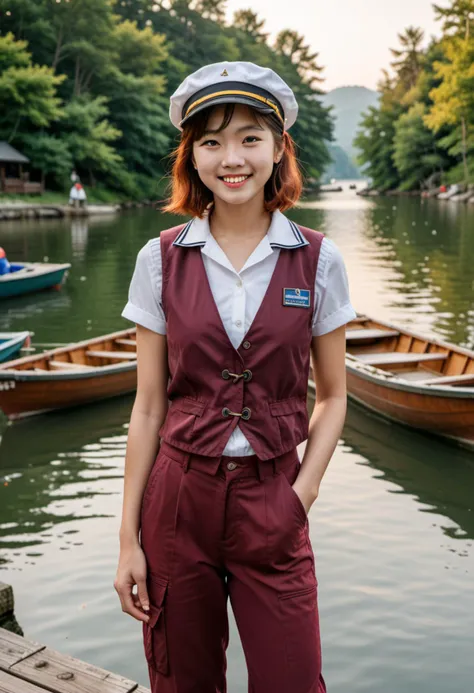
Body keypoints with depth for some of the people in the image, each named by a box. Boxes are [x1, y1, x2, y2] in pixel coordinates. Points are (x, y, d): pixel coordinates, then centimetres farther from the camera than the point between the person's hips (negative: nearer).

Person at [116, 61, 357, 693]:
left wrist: (304, 492, -8)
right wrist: (129, 539, 1)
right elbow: (148, 407, 0)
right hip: (178, 496, 1)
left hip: (273, 503, 0)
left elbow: (332, 397, 6)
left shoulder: (317, 261, -3)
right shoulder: (161, 260, -2)